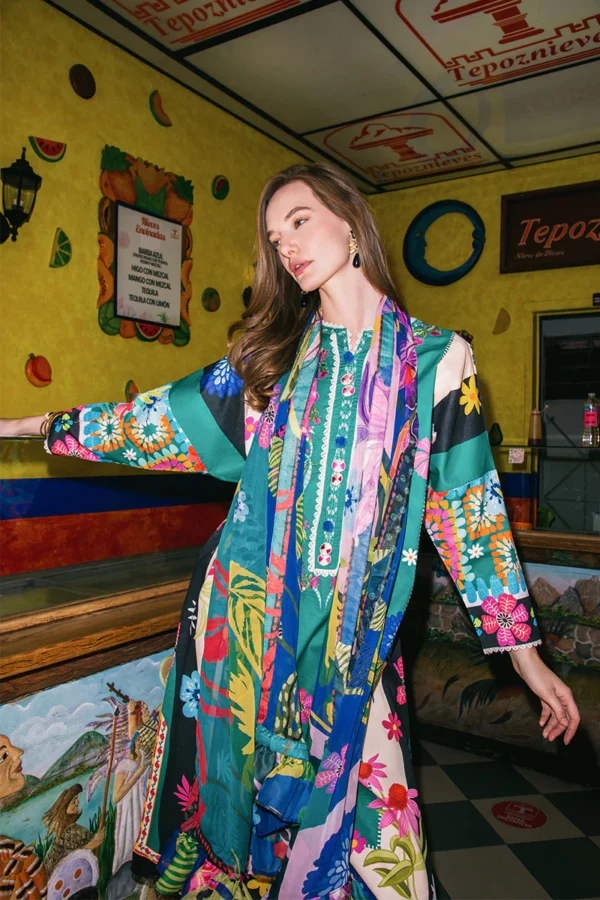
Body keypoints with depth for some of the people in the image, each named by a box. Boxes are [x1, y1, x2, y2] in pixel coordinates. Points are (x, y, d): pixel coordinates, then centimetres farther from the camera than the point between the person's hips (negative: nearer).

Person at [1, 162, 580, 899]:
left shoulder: (435, 358, -1)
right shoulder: (272, 353, 7)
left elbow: (467, 499, -1)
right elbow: (177, 417, 11)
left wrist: (523, 649, -1)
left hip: (354, 628, -2)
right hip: (247, 605, 2)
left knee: (354, 811, 5)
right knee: (240, 784, 14)